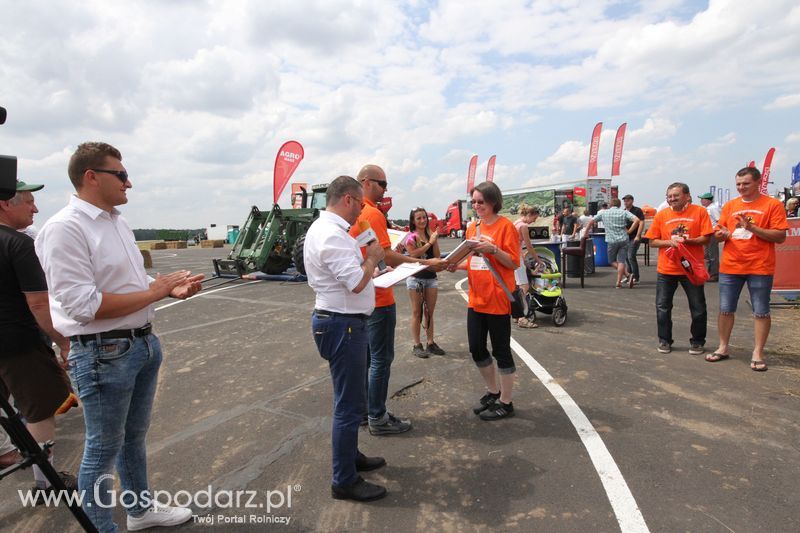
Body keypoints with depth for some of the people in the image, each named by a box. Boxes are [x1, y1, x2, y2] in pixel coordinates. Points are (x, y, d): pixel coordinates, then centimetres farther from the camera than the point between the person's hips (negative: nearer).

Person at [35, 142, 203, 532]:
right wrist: (153, 293, -18)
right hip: (103, 354, -9)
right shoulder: (65, 228, -18)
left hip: (143, 343, 9)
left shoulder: (117, 221, 10)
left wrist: (170, 288, 1)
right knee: (104, 448, 7)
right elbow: (81, 304, -24)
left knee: (134, 436, 23)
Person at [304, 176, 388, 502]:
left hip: (342, 321, 11)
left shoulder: (326, 228, 13)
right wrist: (373, 257, -9)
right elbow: (357, 283, -24)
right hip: (343, 325, -11)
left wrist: (367, 259, 6)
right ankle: (344, 481, 14)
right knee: (349, 405, 0)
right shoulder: (332, 235, -21)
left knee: (350, 398, 24)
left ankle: (351, 456, 41)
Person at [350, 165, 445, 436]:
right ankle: (377, 418, 10)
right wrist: (427, 264, -20)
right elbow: (387, 256, -22)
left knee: (366, 355, 17)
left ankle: (363, 409, 28)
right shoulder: (373, 214, -17)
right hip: (378, 298, -10)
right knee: (381, 359, 0)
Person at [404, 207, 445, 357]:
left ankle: (431, 343, 17)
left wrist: (435, 241, -8)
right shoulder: (410, 236, -4)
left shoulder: (431, 234, 8)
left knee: (430, 312, 9)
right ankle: (417, 345, 7)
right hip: (415, 277, -4)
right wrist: (429, 243, -15)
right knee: (417, 312, 1)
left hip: (431, 277, 4)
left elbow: (437, 257, 3)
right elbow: (413, 254, -19)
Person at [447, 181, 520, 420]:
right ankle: (493, 392, 33)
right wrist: (457, 264, -1)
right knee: (476, 347, 12)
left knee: (501, 350, 4)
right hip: (476, 299, 7)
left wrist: (493, 249, -25)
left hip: (498, 299, -7)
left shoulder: (505, 226, -9)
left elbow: (514, 263, -11)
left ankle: (505, 402, 20)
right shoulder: (473, 228, 11)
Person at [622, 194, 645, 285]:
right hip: (625, 237, 7)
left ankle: (636, 277, -6)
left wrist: (638, 236, -19)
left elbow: (641, 223, -12)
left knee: (631, 257, -12)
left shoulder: (637, 211, -6)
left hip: (634, 238, -7)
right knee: (627, 257, 11)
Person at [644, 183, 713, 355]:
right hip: (666, 269, 2)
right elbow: (653, 241, 3)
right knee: (662, 307, 6)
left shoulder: (699, 212, -2)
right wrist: (669, 242, -14)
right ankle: (664, 340, 20)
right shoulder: (661, 215, 3)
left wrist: (687, 240, -20)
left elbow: (706, 238, -5)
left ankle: (697, 341, 23)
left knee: (698, 308, 7)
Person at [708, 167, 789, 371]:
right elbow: (718, 233, 14)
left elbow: (780, 236, -8)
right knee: (725, 309, 8)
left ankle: (758, 354, 13)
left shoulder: (772, 204, -2)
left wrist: (752, 228, -19)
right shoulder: (729, 205, 10)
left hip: (760, 268, -3)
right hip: (730, 266, 4)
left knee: (761, 312, 3)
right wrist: (721, 234, -9)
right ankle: (723, 348, 21)